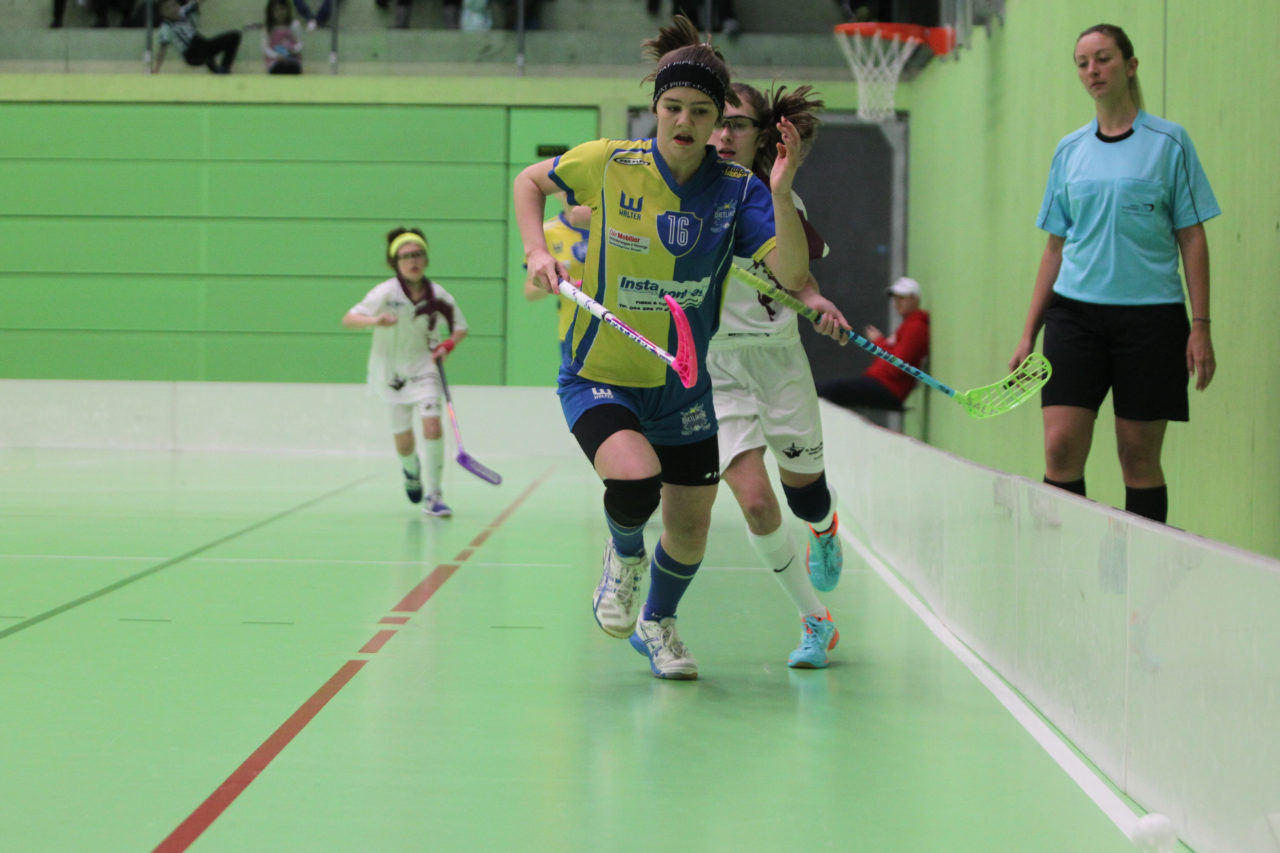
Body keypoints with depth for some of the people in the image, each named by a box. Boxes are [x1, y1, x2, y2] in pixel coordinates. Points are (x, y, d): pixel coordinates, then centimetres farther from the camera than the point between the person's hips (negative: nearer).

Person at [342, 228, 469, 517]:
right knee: (403, 440, 2)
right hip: (391, 371, -1)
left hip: (423, 367, 1)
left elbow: (460, 328, 7)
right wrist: (375, 321, -38)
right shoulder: (386, 292, -14)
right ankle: (411, 471, 40)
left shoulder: (438, 295, -7)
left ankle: (433, 496, -9)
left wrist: (447, 345, -14)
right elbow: (348, 319, -18)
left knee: (432, 423, -20)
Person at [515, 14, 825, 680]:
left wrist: (781, 194, -34)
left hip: (683, 385, 3)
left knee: (690, 533, 9)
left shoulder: (737, 190, -9)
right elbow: (530, 181, 7)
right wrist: (537, 251, -8)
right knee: (636, 480, -30)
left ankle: (656, 622, 43)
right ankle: (623, 554, 8)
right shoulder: (608, 164, -12)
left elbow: (792, 274, -21)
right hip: (598, 374, -3)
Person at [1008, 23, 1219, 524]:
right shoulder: (1069, 151, 12)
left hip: (1149, 314, -3)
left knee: (1139, 458, 0)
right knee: (1060, 448, -9)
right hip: (1074, 312, 3)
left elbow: (1192, 238, 1)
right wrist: (1029, 333, 11)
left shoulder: (1168, 142, 2)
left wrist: (1201, 326, -7)